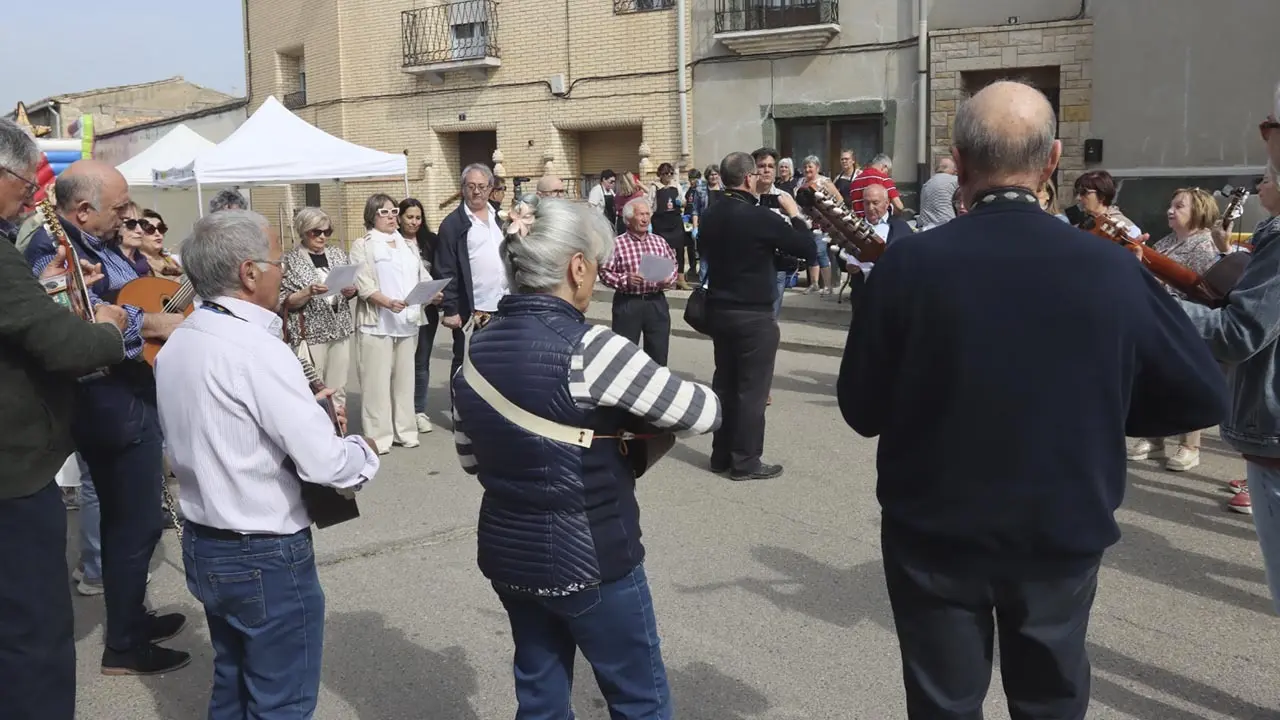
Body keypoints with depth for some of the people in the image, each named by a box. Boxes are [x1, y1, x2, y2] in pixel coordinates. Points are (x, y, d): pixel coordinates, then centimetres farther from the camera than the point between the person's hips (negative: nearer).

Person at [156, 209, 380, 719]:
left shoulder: (174, 347, 3)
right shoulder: (258, 351, -23)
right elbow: (325, 464, -26)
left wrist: (301, 408, 7)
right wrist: (365, 451, -6)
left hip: (203, 547, 9)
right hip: (267, 558, -8)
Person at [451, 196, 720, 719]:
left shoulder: (477, 349, 0)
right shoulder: (589, 348, -21)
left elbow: (470, 456, 11)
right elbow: (702, 414, -15)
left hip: (506, 550, 7)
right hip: (588, 556, -6)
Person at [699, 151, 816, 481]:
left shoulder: (710, 215, 3)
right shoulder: (759, 216, -19)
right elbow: (807, 248, -14)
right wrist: (793, 213, 0)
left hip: (719, 309, 7)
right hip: (754, 314, -7)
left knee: (724, 382, 15)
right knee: (752, 388, 1)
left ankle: (721, 454, 22)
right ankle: (746, 461, 6)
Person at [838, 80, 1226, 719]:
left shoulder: (909, 264, -17)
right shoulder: (1113, 269, -13)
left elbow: (862, 409, -8)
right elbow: (1203, 398, -3)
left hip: (934, 534, -1)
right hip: (1064, 537, 1)